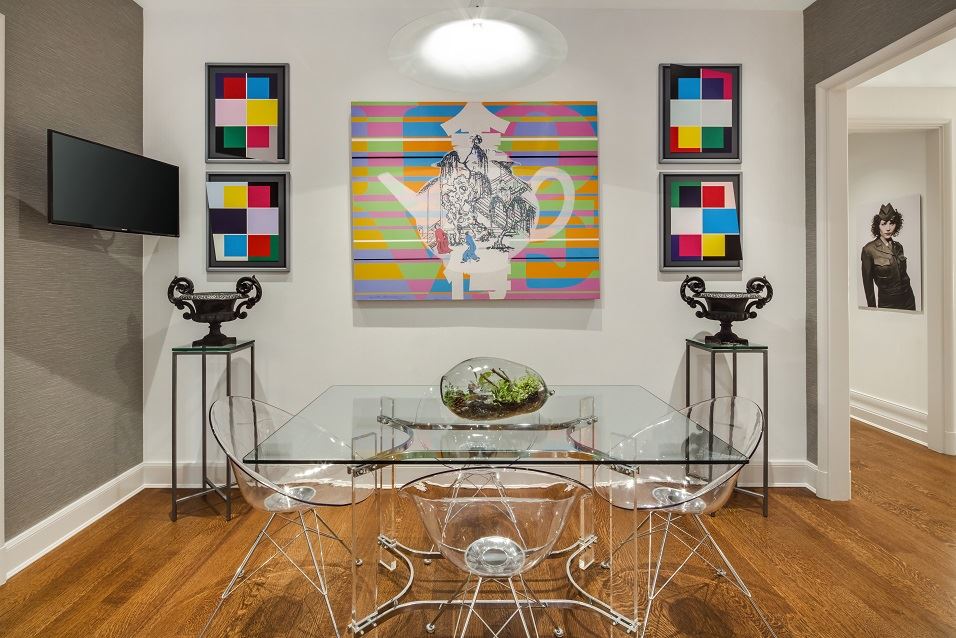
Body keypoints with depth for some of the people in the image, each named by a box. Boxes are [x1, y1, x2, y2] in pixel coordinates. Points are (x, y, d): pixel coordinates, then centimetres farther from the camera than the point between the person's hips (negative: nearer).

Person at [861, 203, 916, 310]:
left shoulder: (898, 246, 5)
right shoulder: (869, 249, -12)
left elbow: (903, 274, 15)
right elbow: (868, 283, -9)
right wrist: (872, 308, -6)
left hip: (908, 298, 5)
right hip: (887, 302, -5)